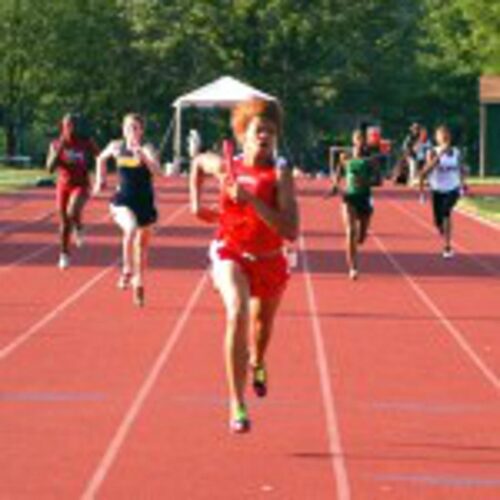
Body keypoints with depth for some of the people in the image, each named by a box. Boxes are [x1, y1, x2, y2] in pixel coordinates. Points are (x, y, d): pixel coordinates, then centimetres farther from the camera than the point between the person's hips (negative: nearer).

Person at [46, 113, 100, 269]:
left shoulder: (86, 143, -8)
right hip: (63, 186, 2)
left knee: (72, 211, -31)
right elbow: (50, 168, -12)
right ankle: (64, 255, 25)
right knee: (64, 222, 9)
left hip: (81, 185, -2)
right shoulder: (56, 144, -5)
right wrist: (59, 150, -22)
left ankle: (78, 228, 3)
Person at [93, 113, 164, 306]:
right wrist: (100, 179, 15)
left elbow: (157, 171, -29)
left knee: (142, 244, 11)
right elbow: (101, 158, 22)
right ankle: (127, 270, -15)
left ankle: (138, 283, 29)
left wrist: (142, 156, -41)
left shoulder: (146, 149, -10)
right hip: (123, 202, 0)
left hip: (144, 203, 0)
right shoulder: (116, 147, -1)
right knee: (131, 228, -31)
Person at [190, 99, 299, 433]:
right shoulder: (225, 166, -9)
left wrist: (252, 200, -33)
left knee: (262, 323, 24)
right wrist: (197, 202, 5)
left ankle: (257, 363, 63)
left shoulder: (281, 174, -17)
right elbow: (198, 162, 17)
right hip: (231, 254, -1)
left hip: (269, 261, 1)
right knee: (237, 314, -28)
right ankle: (237, 404, -27)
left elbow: (291, 231, -27)